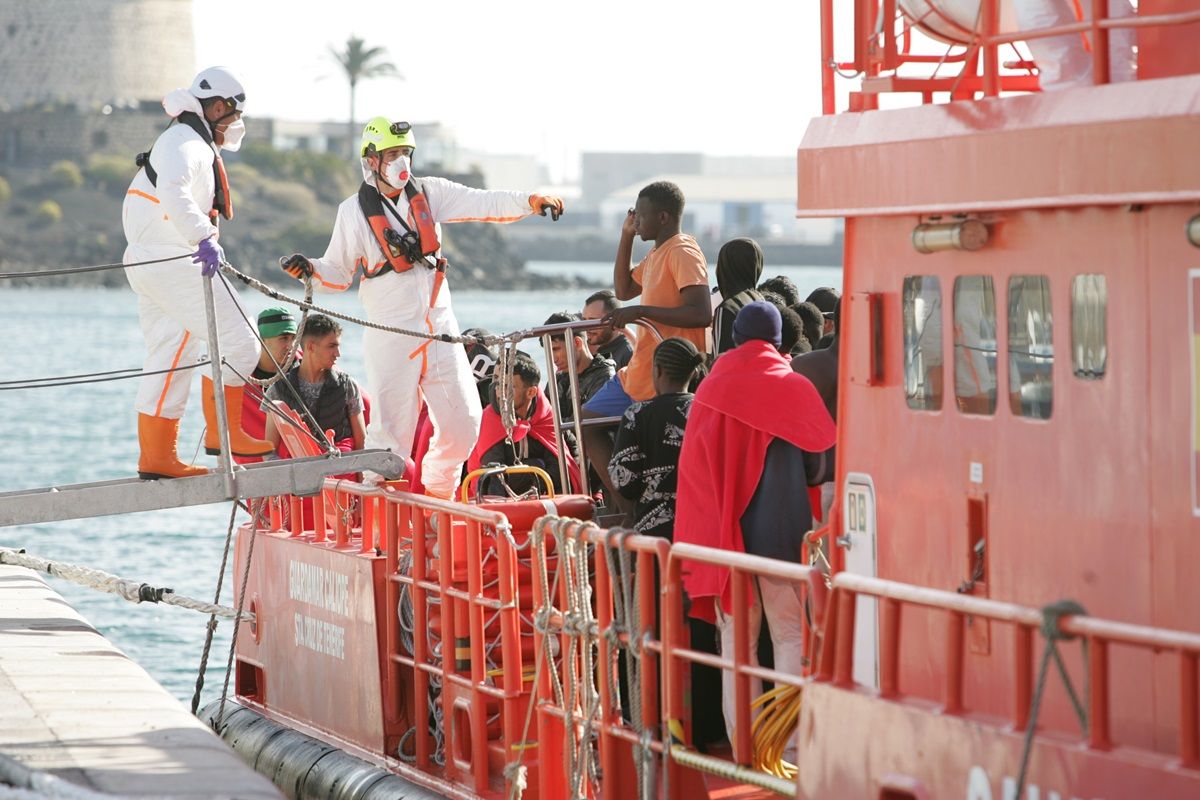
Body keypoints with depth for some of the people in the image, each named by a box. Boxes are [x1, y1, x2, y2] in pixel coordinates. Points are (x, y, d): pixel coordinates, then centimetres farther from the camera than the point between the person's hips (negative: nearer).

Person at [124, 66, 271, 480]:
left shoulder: (194, 145, 25)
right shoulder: (185, 142, -11)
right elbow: (173, 190, -30)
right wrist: (203, 238, -38)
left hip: (150, 266, 11)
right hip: (172, 261, -11)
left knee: (168, 362, 10)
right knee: (237, 343, -9)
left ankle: (156, 457, 10)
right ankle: (223, 433, -3)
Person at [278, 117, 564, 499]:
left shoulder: (430, 192, 8)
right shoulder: (354, 211, 0)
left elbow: (484, 204, -1)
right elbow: (338, 274, 6)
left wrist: (531, 201, -16)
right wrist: (310, 269, -15)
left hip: (440, 327, 4)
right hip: (391, 335, -4)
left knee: (463, 423, 4)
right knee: (393, 430, -10)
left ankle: (438, 496, 23)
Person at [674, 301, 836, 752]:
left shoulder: (709, 390, 5)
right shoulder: (792, 387, -3)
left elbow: (693, 466, 7)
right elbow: (824, 447, 1)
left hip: (720, 529, 2)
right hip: (779, 529, -2)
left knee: (735, 639, 7)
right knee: (789, 634, 3)